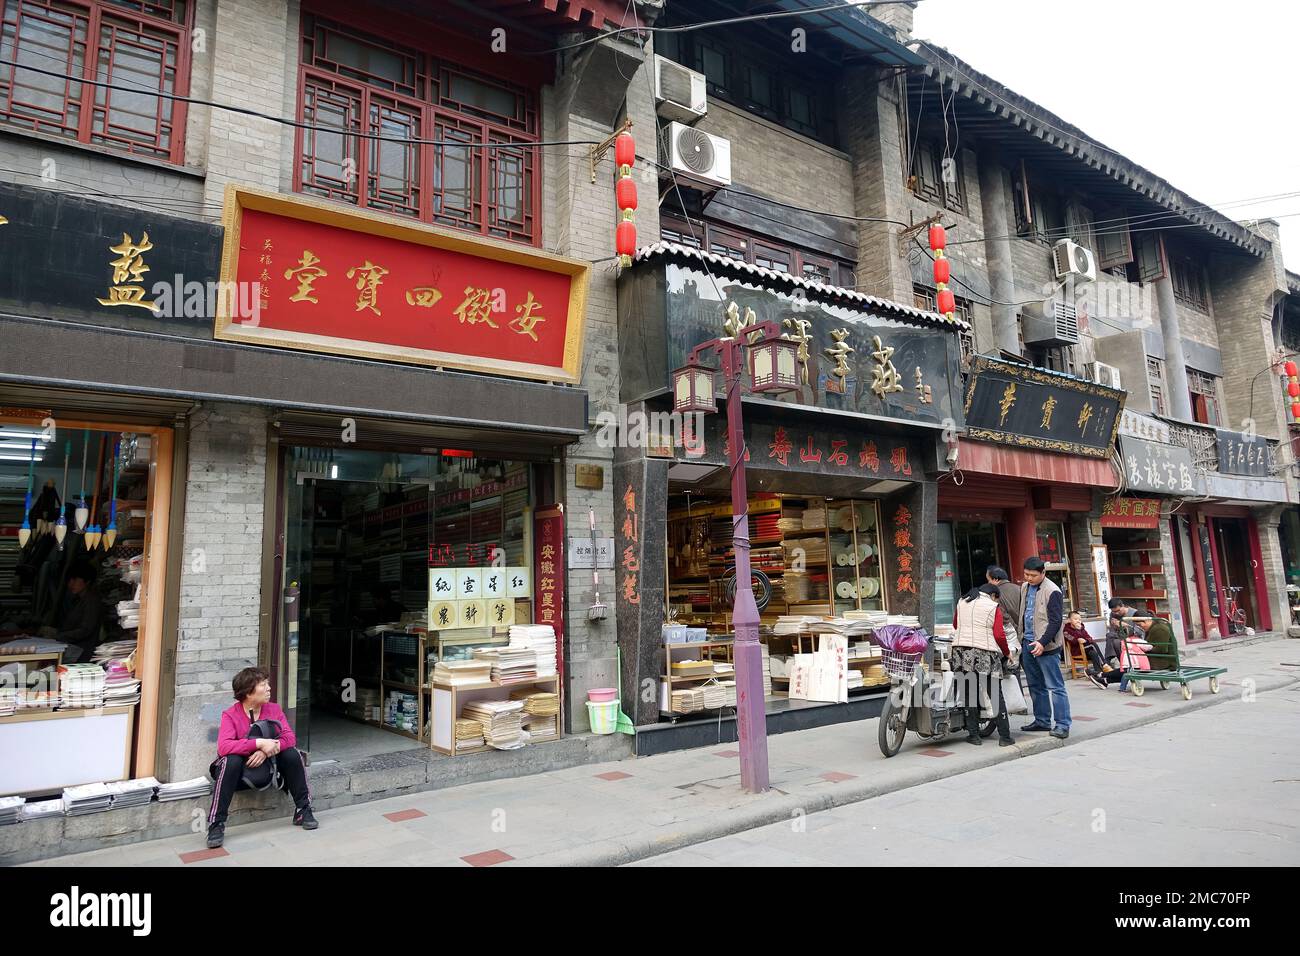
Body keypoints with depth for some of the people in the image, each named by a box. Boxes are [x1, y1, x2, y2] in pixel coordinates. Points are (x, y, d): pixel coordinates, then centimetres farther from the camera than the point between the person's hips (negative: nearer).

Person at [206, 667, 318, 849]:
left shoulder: (274, 709, -4)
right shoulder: (230, 715, -16)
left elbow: (289, 737, -14)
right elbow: (223, 747, -33)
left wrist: (267, 749, -32)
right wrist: (259, 743, -38)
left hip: (266, 764, 3)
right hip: (241, 768, -3)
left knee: (292, 754, -21)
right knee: (231, 761, -35)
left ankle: (302, 811, -8)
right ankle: (216, 825, -26)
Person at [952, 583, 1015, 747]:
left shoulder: (961, 603, 14)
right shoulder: (993, 607, 0)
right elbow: (999, 635, -5)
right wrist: (1007, 652, 10)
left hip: (961, 652, 4)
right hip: (985, 653, -4)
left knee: (970, 694, 9)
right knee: (996, 695, 5)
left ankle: (973, 734, 10)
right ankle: (1004, 736, 7)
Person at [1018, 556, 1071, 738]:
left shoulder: (1052, 591, -12)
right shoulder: (1024, 588, 12)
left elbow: (1056, 621, -16)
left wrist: (1042, 642, -24)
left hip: (1046, 646, -8)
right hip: (1028, 644, 8)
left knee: (1055, 687, -4)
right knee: (1035, 686, 14)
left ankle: (1062, 724, 0)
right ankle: (1042, 720, 24)